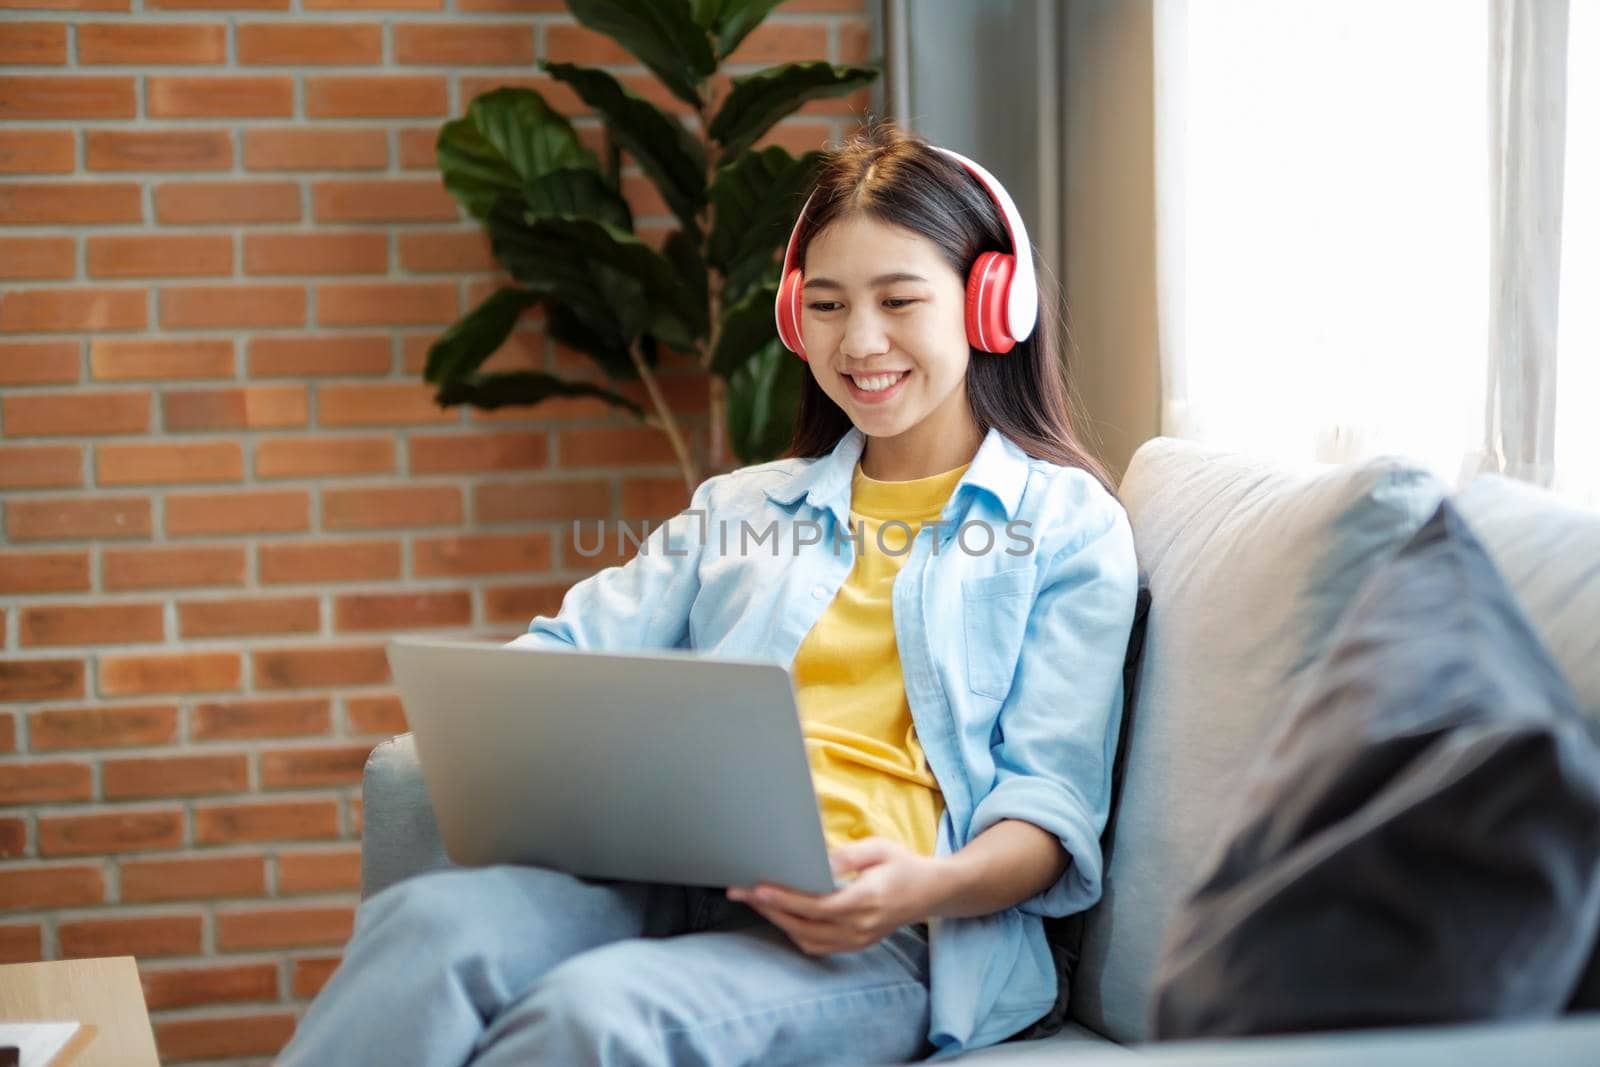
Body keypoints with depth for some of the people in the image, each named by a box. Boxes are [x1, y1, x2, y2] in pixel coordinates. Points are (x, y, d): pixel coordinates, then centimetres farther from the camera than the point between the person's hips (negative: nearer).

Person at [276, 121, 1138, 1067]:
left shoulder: (1072, 528, 13)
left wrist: (931, 885, -19)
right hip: (675, 878, 4)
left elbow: (1051, 797, 4)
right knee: (433, 919, -31)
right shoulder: (742, 506, 28)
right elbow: (571, 650, 19)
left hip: (872, 936, -4)